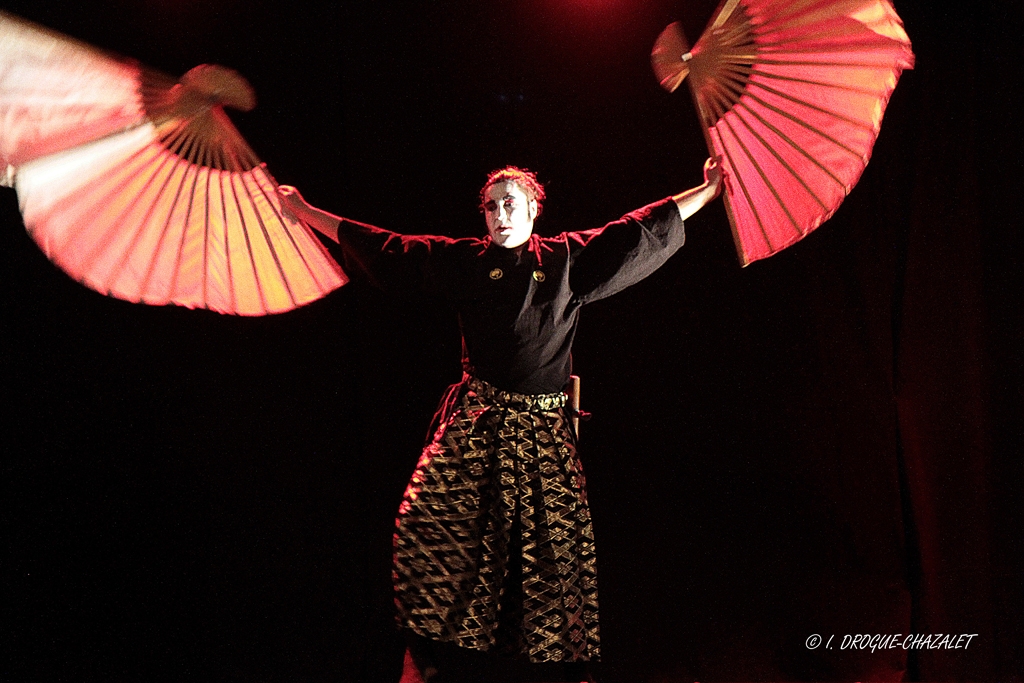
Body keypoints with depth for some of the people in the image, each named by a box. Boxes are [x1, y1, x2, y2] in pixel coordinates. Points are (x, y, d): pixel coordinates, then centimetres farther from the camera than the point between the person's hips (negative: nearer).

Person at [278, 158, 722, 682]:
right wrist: (303, 211, 10)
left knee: (559, 539, -5)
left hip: (542, 427, 0)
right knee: (425, 517, -11)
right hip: (475, 419, 0)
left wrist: (709, 190, 10)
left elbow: (649, 228, 10)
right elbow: (381, 246, 9)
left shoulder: (569, 259, 7)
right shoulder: (464, 260, 7)